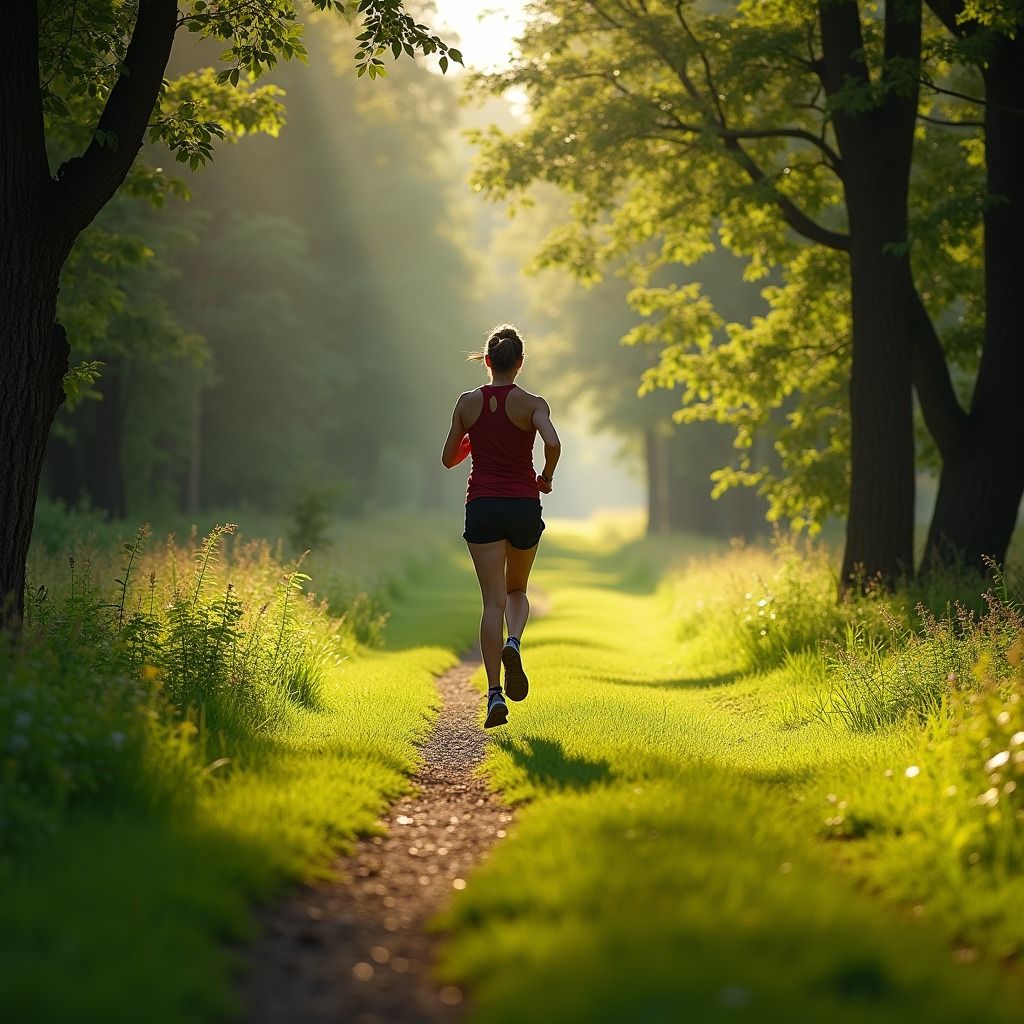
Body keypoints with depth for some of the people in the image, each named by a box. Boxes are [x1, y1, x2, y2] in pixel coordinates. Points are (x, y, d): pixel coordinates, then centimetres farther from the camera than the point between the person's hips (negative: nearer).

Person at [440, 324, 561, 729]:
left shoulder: (468, 403, 2)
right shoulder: (532, 404, -4)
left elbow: (449, 459, 10)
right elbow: (553, 443, -21)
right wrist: (546, 478, -3)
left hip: (482, 506, 1)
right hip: (523, 507, 0)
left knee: (494, 600, -1)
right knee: (517, 591, 21)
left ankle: (495, 694, -12)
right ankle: (513, 643, -11)